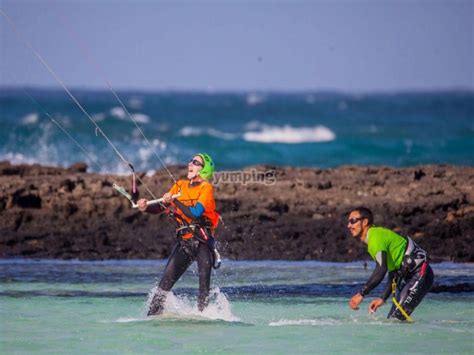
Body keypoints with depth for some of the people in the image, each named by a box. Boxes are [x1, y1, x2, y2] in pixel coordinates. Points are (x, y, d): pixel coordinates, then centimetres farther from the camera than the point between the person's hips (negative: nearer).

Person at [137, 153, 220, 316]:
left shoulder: (206, 188, -3)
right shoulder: (180, 186, 14)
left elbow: (196, 213, -18)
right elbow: (161, 207, 8)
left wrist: (174, 201, -25)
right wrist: (145, 208, -12)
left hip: (202, 241, -4)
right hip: (183, 241, 4)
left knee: (204, 276, -25)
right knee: (166, 280, -7)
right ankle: (153, 314, -6)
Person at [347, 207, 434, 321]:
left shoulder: (375, 236, -14)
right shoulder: (378, 234, 18)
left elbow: (381, 269, -28)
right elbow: (393, 272, 22)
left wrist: (361, 294, -27)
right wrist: (383, 298, 16)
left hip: (420, 274, -10)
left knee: (395, 318, -18)